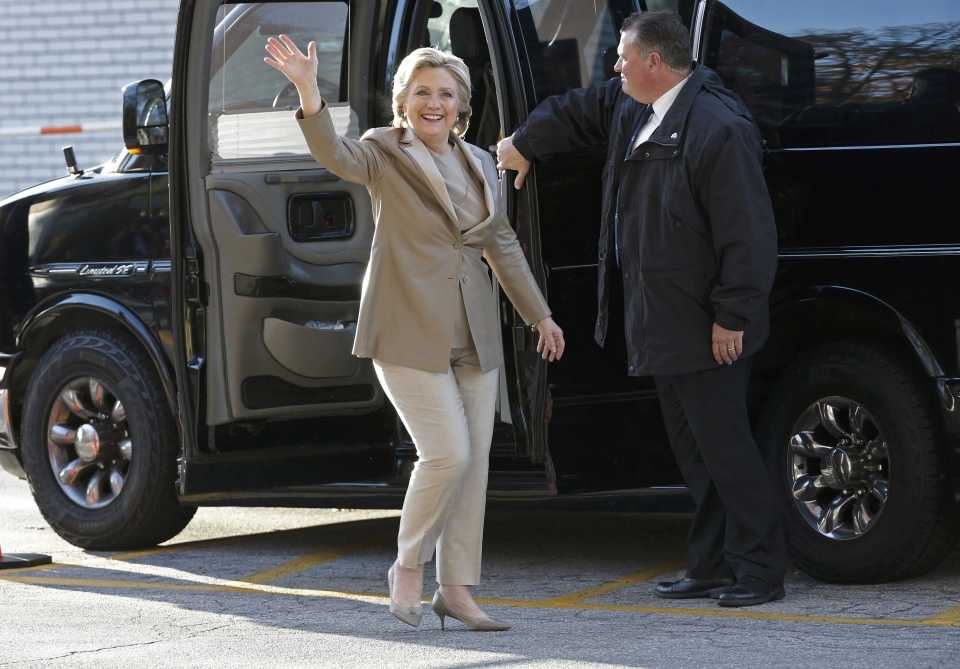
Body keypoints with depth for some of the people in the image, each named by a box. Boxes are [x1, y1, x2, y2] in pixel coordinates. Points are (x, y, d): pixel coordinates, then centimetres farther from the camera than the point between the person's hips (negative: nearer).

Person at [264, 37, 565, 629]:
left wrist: (540, 314, 24)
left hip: (472, 335, 6)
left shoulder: (479, 164, 13)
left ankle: (456, 589, 13)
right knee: (449, 453, -14)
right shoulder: (384, 152, -4)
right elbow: (335, 155, -26)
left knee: (475, 461, 5)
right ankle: (409, 567, 7)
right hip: (410, 330, -6)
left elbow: (502, 244, 22)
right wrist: (309, 93, -44)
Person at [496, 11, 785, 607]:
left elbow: (747, 234, -22)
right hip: (661, 321, 10)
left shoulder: (718, 128, -21)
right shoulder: (631, 106, 8)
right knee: (695, 448, 13)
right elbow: (575, 112, 32)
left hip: (706, 327, -10)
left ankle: (760, 570, -1)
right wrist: (524, 145, 44)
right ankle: (713, 567, 19)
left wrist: (732, 316, -21)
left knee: (722, 444, -7)